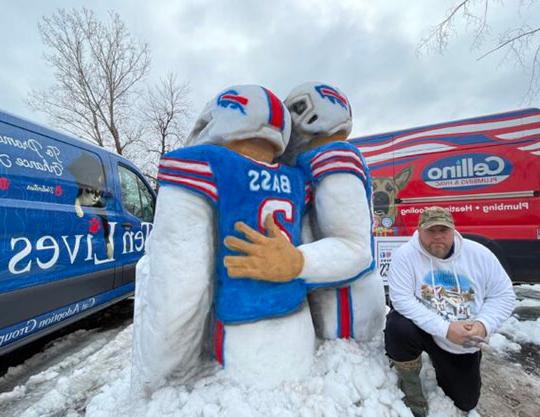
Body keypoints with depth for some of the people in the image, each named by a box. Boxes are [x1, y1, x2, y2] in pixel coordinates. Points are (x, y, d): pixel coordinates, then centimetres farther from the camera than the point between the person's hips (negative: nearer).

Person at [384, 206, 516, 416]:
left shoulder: (479, 254, -11)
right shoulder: (405, 255, -23)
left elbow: (503, 295, -5)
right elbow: (402, 299, -27)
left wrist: (484, 324, -21)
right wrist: (445, 329, -32)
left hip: (465, 344, 4)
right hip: (422, 328, -3)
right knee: (398, 328, -37)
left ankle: (439, 361, 44)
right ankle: (409, 382, -2)